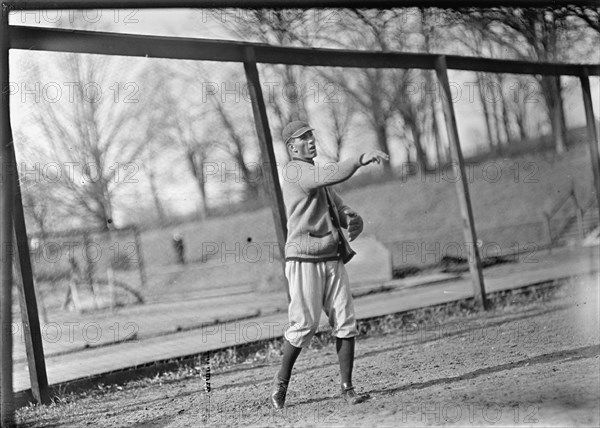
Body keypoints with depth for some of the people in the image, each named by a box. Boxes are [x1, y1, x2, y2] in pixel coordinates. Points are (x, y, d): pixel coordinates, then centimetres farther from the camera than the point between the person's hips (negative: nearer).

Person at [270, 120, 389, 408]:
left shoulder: (319, 177, 22)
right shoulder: (294, 171, -7)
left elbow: (343, 212, 17)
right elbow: (332, 175, -26)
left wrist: (354, 221, -6)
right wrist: (361, 159, -36)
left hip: (333, 260, 8)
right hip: (304, 261, -8)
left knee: (346, 322, -1)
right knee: (305, 324, -7)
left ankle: (347, 387, 4)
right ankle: (281, 381, 11)